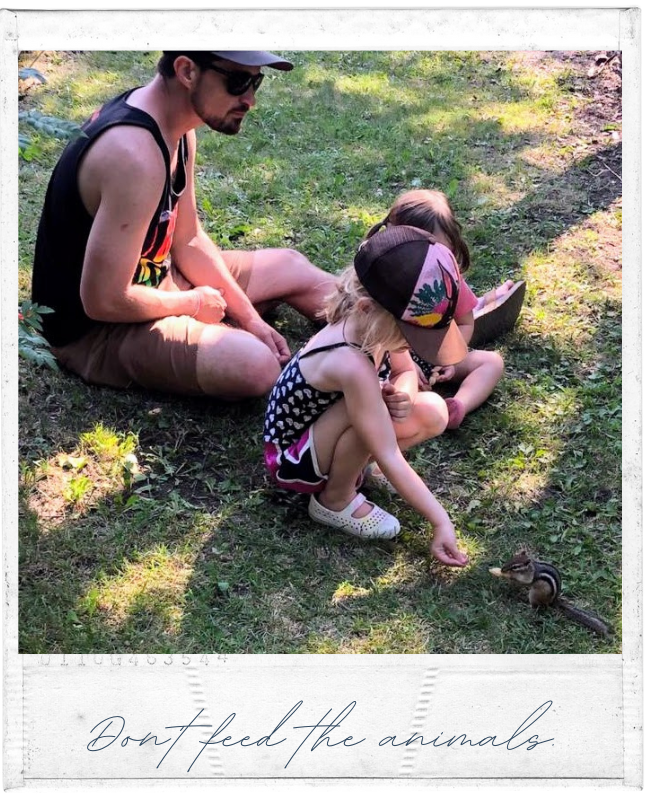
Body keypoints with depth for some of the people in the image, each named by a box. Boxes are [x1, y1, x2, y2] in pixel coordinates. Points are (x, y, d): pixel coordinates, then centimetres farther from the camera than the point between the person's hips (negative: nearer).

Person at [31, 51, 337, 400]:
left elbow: (189, 241, 7)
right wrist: (193, 304, -14)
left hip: (149, 281, 10)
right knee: (255, 366, -29)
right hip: (96, 329, -10)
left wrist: (250, 317, -1)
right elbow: (104, 302, -31)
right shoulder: (135, 156, -33)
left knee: (293, 267, 15)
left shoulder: (176, 126, -2)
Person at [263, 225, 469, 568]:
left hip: (319, 430, 8)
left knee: (432, 414, -5)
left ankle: (342, 466, 7)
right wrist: (440, 521, -27)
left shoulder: (365, 326, -15)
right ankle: (335, 500, -9)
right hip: (293, 458, -8)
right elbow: (388, 457, -32)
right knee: (371, 415, -35)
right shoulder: (352, 366, -38)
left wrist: (404, 394, -18)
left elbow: (406, 371, 7)